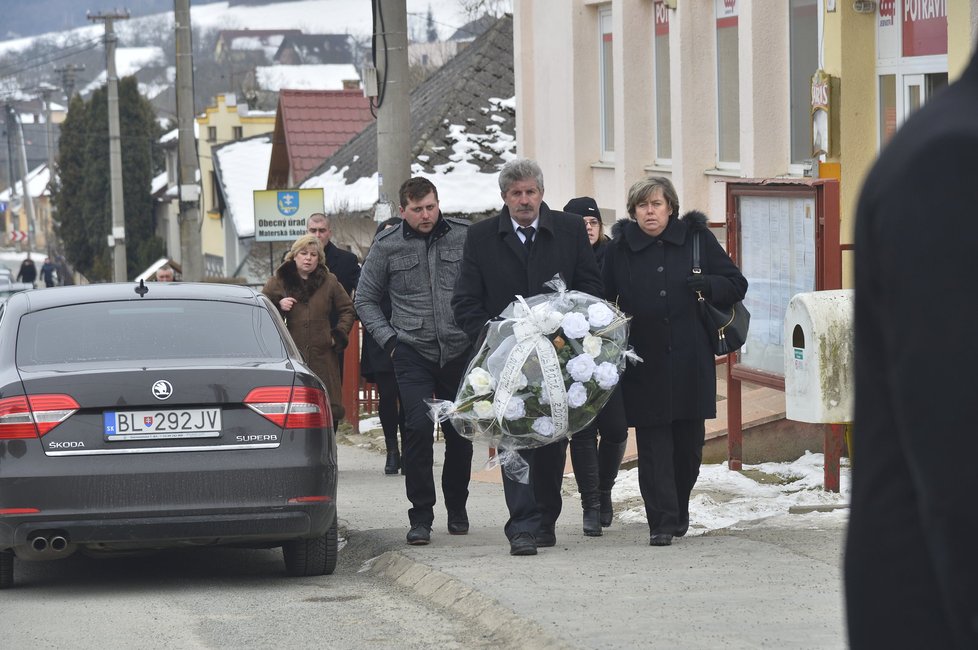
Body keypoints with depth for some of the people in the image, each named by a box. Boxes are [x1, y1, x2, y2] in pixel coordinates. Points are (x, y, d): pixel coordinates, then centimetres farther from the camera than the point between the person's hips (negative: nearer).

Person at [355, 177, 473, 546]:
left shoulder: (465, 237, 0)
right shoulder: (387, 246, 2)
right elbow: (366, 299, 12)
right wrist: (388, 339, 2)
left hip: (460, 350, 1)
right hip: (412, 352, -1)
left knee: (460, 431, 7)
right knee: (418, 428, -12)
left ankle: (457, 509, 24)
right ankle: (421, 516, -6)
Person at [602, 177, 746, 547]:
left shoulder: (697, 239, 5)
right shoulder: (619, 251, 4)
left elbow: (736, 285, 8)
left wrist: (706, 285, -12)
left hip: (690, 361, 1)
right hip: (644, 364, -1)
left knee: (689, 443, 7)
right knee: (653, 446, -5)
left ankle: (678, 509, 29)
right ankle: (662, 522, -3)